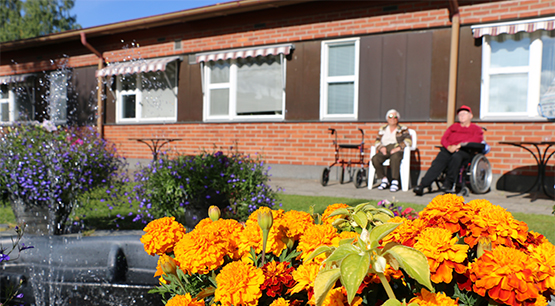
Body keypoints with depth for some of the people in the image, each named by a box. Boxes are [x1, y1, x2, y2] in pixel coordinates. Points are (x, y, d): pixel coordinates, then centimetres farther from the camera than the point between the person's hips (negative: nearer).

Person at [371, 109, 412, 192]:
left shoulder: (403, 129, 17)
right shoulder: (382, 129, 26)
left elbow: (408, 141, 2)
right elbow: (377, 141, 17)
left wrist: (398, 148, -15)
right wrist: (381, 147, -6)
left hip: (396, 150, -3)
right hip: (385, 150, 3)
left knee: (394, 158, -40)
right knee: (375, 159, -30)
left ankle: (395, 182, -38)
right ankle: (384, 179, -18)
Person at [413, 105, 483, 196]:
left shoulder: (476, 128, 22)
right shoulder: (453, 126, 32)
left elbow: (478, 139, 0)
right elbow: (444, 138, 18)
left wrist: (460, 145, -14)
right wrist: (449, 146, -6)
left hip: (464, 151, -2)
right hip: (448, 149, 2)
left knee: (456, 157, -39)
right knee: (437, 163, -27)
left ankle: (448, 184, -34)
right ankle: (422, 185, -41)